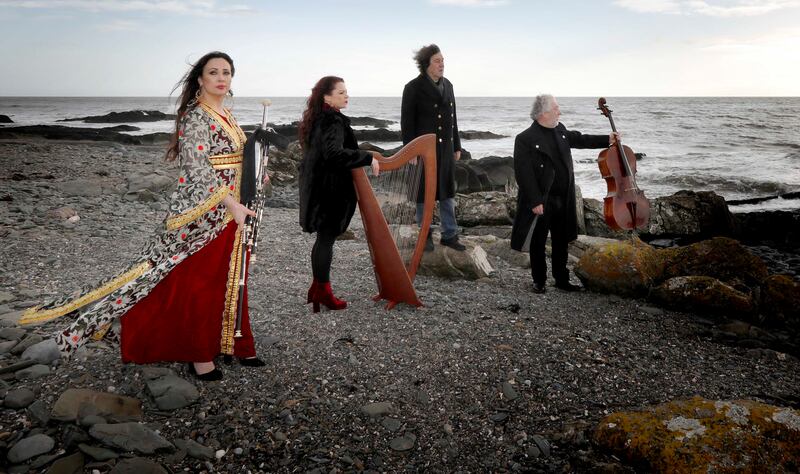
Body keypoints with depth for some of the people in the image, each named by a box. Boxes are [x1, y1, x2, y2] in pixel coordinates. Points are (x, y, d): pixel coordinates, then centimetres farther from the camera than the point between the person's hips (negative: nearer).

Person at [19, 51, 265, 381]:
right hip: (203, 212, -9)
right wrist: (231, 203, -28)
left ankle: (231, 344, 27)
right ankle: (200, 356, 12)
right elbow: (196, 167, -23)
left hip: (230, 211, 9)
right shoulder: (195, 117, -14)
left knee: (228, 280, 15)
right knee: (199, 283, 0)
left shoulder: (225, 115, 14)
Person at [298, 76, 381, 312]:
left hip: (318, 189, 9)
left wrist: (362, 154, 16)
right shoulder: (333, 121, -18)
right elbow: (334, 154, -33)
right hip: (329, 191, -9)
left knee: (323, 238, 16)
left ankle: (317, 288, 25)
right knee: (326, 238, 0)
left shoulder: (319, 119, 12)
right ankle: (323, 291, 11)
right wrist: (367, 158, -25)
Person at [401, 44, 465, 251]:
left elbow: (452, 118, 15)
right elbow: (407, 123, -9)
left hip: (446, 148, 6)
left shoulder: (448, 85, 10)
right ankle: (425, 235, 17)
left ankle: (449, 235, 21)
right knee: (424, 194, 4)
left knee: (447, 192, 11)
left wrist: (456, 146, 13)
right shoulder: (413, 88, -8)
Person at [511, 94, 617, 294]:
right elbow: (523, 173, -19)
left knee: (561, 242, 16)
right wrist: (535, 201, -21)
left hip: (563, 200, 7)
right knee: (538, 243, 8)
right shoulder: (525, 139, -16)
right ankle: (539, 281, 24)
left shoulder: (560, 130, 6)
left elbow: (578, 139, 25)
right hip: (541, 202, -6)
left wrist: (607, 140, 25)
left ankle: (561, 279, 29)